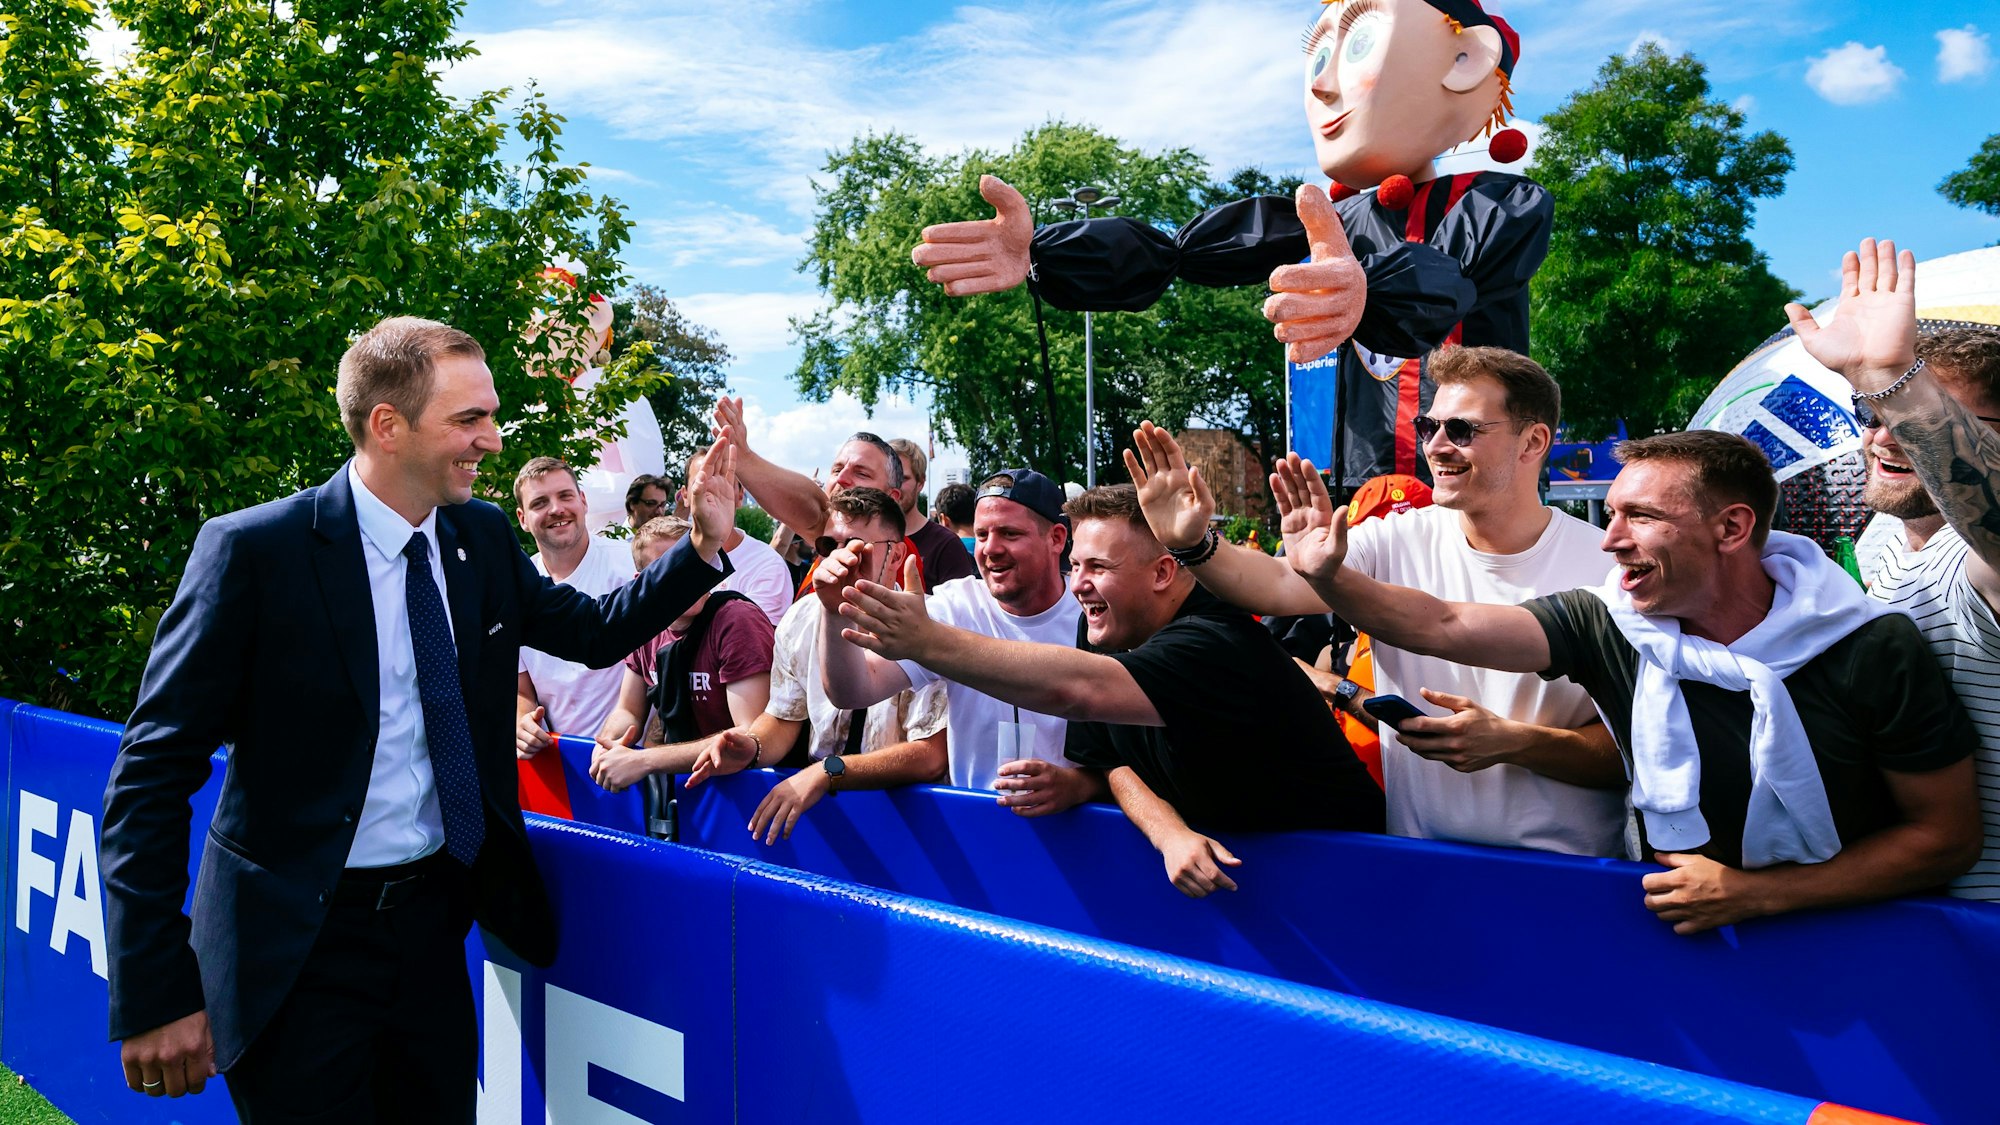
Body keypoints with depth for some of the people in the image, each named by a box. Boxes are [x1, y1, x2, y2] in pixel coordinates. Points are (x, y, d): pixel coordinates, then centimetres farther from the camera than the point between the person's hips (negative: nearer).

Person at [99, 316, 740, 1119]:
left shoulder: (483, 538, 2)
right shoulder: (252, 550, -15)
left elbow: (592, 631, 15)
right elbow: (154, 769, -14)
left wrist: (706, 544, -1)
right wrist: (156, 994, -17)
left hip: (434, 917, 6)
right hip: (300, 944, -5)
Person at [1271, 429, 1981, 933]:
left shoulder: (1873, 653, -13)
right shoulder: (1604, 625, -8)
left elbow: (1949, 834, -8)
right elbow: (1444, 628, -12)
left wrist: (1755, 893, -15)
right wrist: (1329, 578, -28)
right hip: (1680, 940, 1)